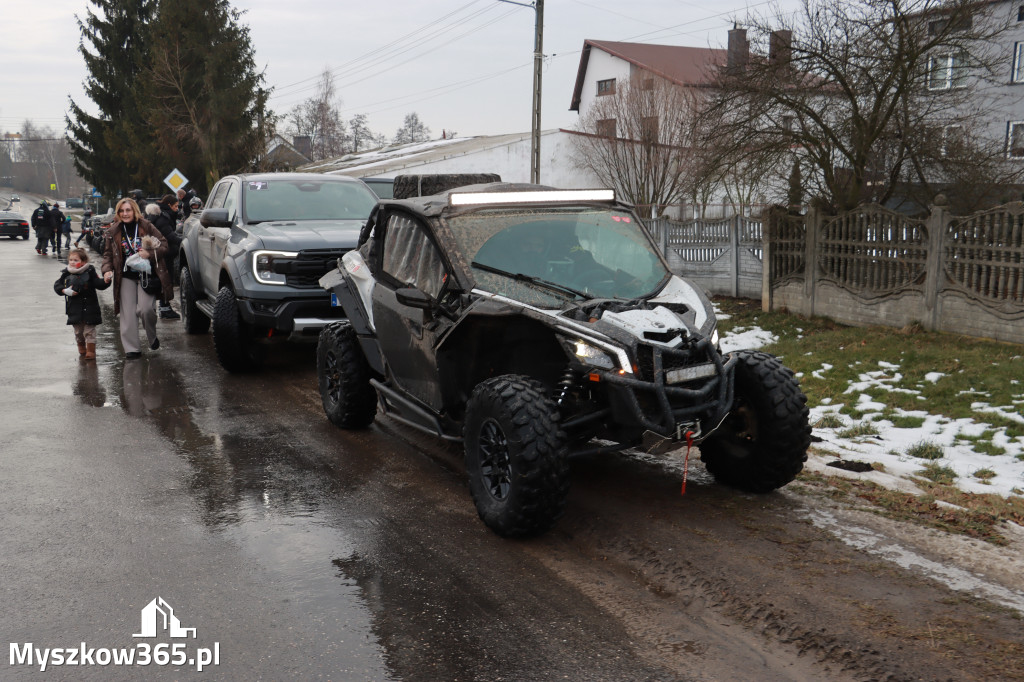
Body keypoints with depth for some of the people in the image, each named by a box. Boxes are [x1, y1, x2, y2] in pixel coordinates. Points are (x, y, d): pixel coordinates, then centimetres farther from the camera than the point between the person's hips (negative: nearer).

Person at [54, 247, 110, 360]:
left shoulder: (90, 272, -7)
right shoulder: (66, 273, 0)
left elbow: (99, 284, -9)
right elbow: (57, 286, 5)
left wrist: (106, 281, -29)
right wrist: (65, 291, -12)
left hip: (89, 308, -3)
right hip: (74, 308, 3)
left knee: (89, 330, 1)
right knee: (78, 331, 17)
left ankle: (91, 351, 7)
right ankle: (81, 348, 37)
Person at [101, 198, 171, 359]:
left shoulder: (147, 227, -1)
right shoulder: (113, 232, 7)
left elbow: (164, 246, 1)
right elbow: (107, 254, 14)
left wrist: (150, 254, -15)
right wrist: (107, 270, -2)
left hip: (146, 275, -3)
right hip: (126, 277, 3)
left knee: (145, 309, -15)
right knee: (128, 312, -2)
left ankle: (152, 337, 14)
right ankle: (132, 348, 3)